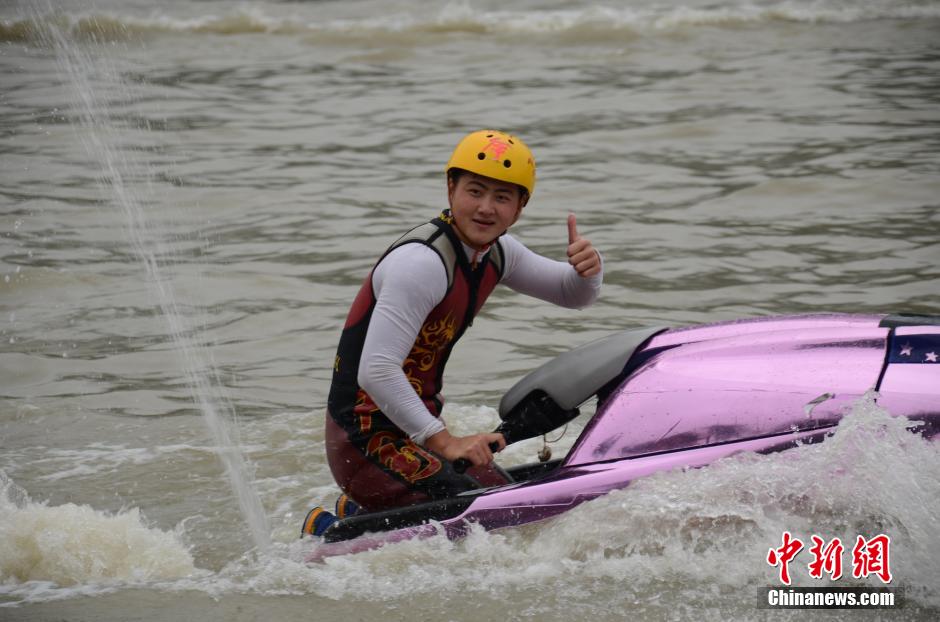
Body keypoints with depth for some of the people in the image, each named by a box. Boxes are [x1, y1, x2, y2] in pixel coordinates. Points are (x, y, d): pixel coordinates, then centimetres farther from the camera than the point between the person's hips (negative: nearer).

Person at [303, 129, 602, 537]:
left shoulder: (495, 251, 4)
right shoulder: (421, 262, -24)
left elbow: (572, 295, 15)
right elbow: (376, 371, -31)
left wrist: (587, 270, -9)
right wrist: (444, 442, -33)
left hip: (414, 425, 10)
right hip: (367, 440, -10)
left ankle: (358, 510, 22)